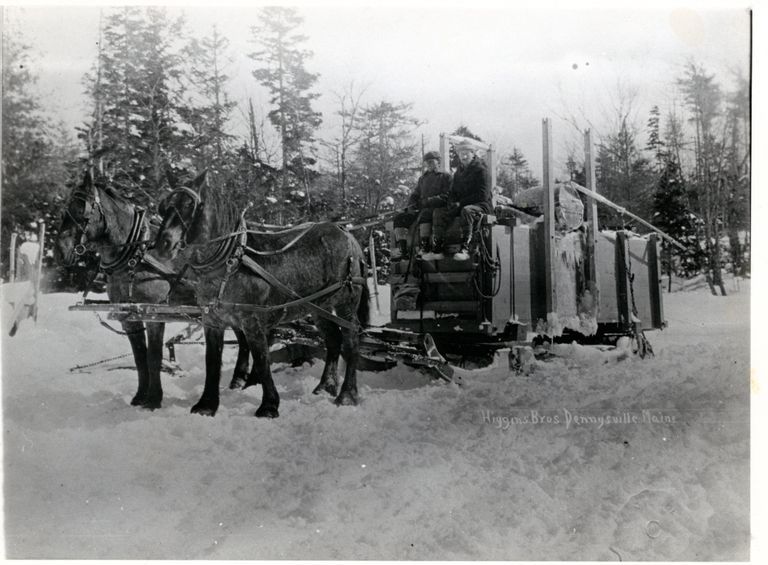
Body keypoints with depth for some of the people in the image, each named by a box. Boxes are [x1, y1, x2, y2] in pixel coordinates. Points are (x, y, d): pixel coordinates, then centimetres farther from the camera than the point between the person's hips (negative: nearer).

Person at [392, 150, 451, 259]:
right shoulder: (422, 178, 26)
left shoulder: (445, 177, 8)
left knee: (424, 214, -39)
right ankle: (403, 252, -24)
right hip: (422, 210, 6)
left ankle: (424, 250, -46)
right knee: (399, 217, -15)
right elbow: (414, 195, 26)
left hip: (437, 209, -6)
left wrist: (427, 201, -16)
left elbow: (446, 197, -4)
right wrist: (411, 206, 2)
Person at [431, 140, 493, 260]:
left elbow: (483, 195, -15)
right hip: (461, 205, 7)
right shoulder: (459, 172, 15)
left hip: (481, 205, -7)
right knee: (439, 212, -13)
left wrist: (461, 203, -14)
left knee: (466, 210, -39)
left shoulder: (480, 170, -7)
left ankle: (465, 249, -45)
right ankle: (437, 249, -21)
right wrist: (452, 203, -5)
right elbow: (453, 192, 20)